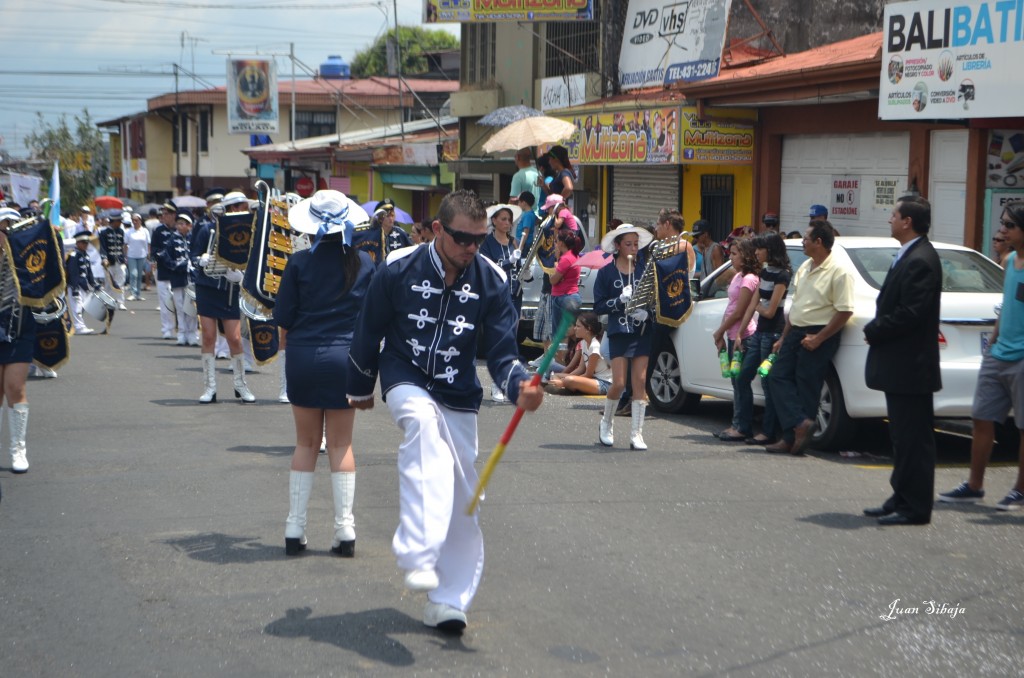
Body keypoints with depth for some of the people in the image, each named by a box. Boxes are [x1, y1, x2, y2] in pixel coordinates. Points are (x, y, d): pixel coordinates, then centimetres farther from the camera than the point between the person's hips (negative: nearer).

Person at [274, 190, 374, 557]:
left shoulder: (299, 263, -6)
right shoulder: (364, 263, -2)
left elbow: (283, 318, -3)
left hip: (304, 358, 0)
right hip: (346, 358, 0)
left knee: (306, 443, 11)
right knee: (341, 444, 8)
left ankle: (295, 529, 11)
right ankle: (345, 530, 5)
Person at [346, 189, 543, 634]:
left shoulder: (492, 281, -7)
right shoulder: (398, 270, -12)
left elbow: (501, 352, -7)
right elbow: (368, 332, 2)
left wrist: (519, 389, -28)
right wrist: (360, 388, 13)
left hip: (458, 397, 3)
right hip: (405, 382, -3)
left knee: (461, 500, 1)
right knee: (423, 423, -37)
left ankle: (448, 601, 14)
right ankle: (418, 557, -48)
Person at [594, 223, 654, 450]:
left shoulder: (644, 269, 4)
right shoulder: (606, 272, 0)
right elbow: (598, 306, 0)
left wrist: (646, 310, -10)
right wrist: (620, 300, -15)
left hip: (642, 332, 2)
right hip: (618, 332, -2)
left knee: (640, 382, -2)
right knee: (619, 383, -6)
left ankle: (636, 434, 3)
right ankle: (606, 423, 21)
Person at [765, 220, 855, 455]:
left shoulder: (839, 271, -14)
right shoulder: (805, 268, 13)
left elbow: (845, 311, -18)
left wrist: (818, 338, -19)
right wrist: (784, 337, 19)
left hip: (817, 335, -9)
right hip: (796, 331, 9)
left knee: (806, 387, -4)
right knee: (779, 378, 1)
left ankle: (794, 436, 1)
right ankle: (800, 424, 0)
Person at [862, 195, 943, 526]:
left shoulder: (920, 261, -18)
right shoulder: (908, 256, 15)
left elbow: (910, 313, -23)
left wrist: (874, 331, -12)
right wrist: (877, 329, 4)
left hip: (910, 367, -11)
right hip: (900, 366, 11)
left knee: (913, 438, -4)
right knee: (904, 437, 16)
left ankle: (915, 508, 1)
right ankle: (903, 499, 24)